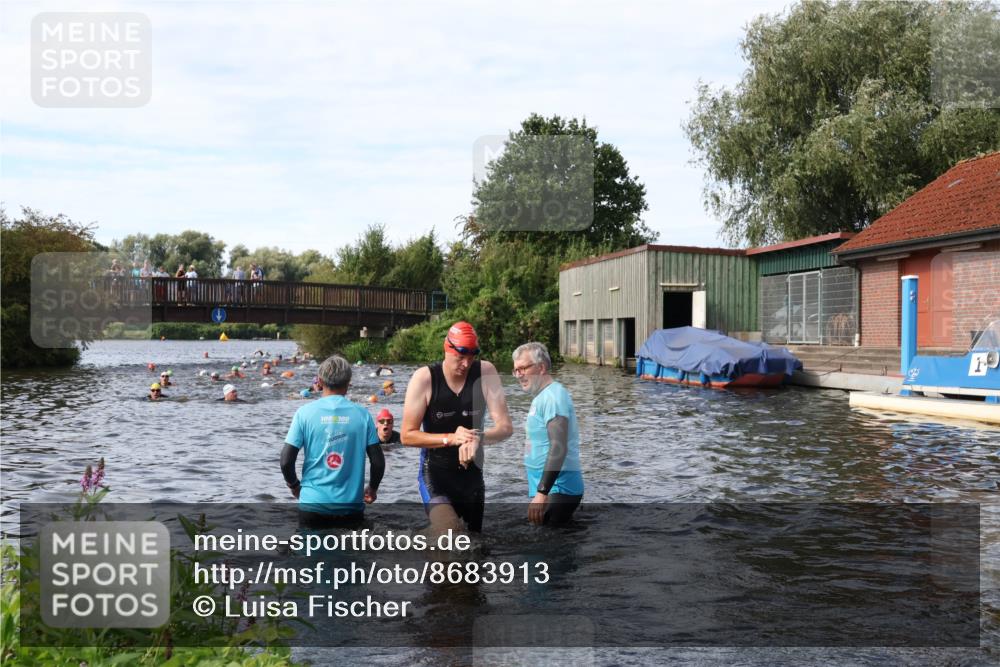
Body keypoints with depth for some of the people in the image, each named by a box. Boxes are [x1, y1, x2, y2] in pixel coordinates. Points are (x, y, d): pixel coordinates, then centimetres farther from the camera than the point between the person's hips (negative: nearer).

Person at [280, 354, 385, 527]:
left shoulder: (305, 413, -4)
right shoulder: (362, 414, -2)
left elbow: (286, 461, -6)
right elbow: (378, 461, -2)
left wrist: (294, 486, 13)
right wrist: (372, 489, 16)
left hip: (313, 504, 0)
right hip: (351, 506, 1)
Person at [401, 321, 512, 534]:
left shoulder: (485, 373, -9)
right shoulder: (424, 378, -14)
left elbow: (505, 427, -14)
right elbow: (407, 435, -14)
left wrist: (479, 438, -36)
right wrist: (450, 438, -27)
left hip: (472, 474, 4)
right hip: (435, 474, -4)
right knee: (451, 533, -27)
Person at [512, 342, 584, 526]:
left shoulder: (552, 396, -15)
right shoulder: (542, 397, 17)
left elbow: (558, 448, -24)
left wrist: (542, 493, -28)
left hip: (557, 490, -10)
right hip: (550, 489, 10)